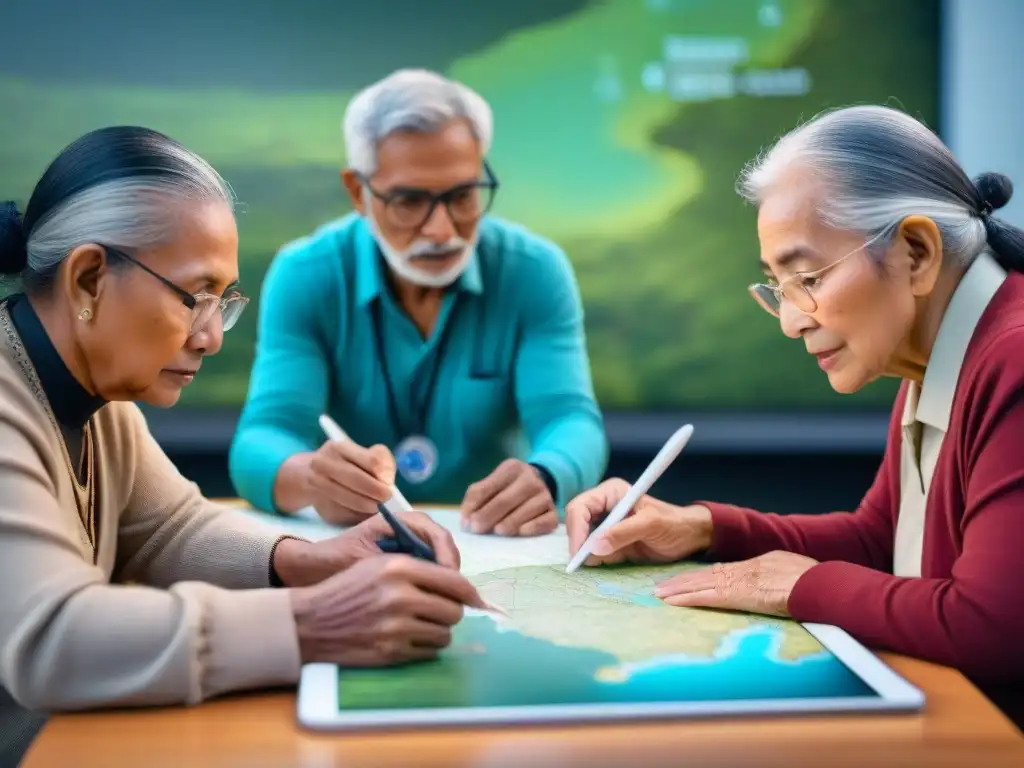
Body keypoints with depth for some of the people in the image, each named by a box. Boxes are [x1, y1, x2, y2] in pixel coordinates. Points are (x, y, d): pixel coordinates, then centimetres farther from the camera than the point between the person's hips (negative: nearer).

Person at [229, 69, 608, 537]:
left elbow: (570, 420, -14)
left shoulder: (534, 272, -5)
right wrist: (310, 478, -39)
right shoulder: (303, 278, -7)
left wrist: (542, 480, -36)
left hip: (497, 546, 1)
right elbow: (262, 442, -16)